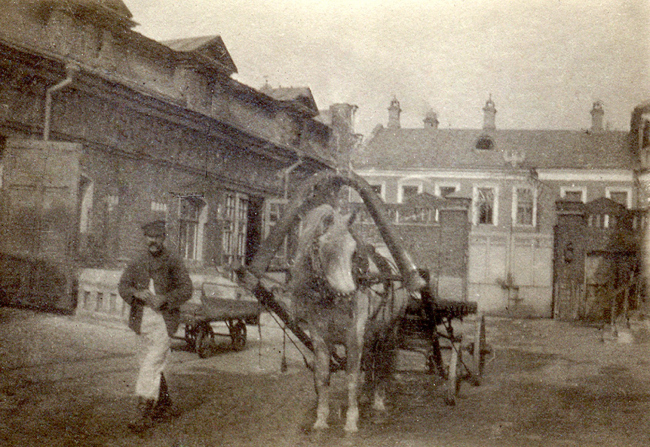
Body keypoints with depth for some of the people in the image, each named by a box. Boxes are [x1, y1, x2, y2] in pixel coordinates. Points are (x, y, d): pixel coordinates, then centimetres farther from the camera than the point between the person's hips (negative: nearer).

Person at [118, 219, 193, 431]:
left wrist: (164, 299, -20)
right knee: (146, 364, 12)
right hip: (142, 320, 6)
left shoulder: (173, 262, -2)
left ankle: (145, 414, -9)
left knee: (151, 366, -12)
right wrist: (139, 294, -15)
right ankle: (165, 407, 28)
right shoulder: (138, 263, 10)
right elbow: (123, 285, 5)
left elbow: (186, 289, -7)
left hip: (164, 320, -5)